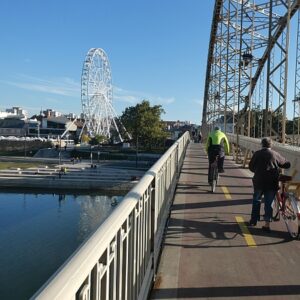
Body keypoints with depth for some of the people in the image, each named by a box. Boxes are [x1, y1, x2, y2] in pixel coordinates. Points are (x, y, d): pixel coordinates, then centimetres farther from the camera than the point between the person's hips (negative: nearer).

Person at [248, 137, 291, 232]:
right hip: (272, 182, 0)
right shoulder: (275, 154, 1)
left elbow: (251, 166, 4)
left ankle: (254, 220, 23)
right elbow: (286, 164, 9)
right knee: (269, 203, 6)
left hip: (259, 181, 0)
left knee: (256, 200, 17)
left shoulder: (257, 153, 0)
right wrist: (277, 167, 28)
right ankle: (267, 224, 4)